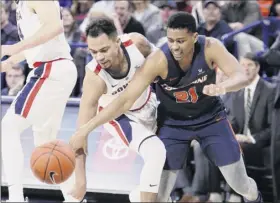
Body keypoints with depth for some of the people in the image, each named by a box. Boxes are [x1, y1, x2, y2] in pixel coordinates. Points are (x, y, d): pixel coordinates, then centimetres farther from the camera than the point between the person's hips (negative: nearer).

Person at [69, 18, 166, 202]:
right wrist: (81, 181, -44)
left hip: (149, 105, 5)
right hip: (119, 116, -5)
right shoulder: (95, 78, -41)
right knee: (156, 153, -28)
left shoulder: (136, 43, -34)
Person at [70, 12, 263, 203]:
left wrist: (222, 87, -56)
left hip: (211, 117, 1)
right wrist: (86, 129, -38)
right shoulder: (158, 61, -31)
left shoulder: (210, 48, -26)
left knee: (239, 182, 9)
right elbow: (125, 100, -32)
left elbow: (243, 77, -32)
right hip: (173, 122, -1)